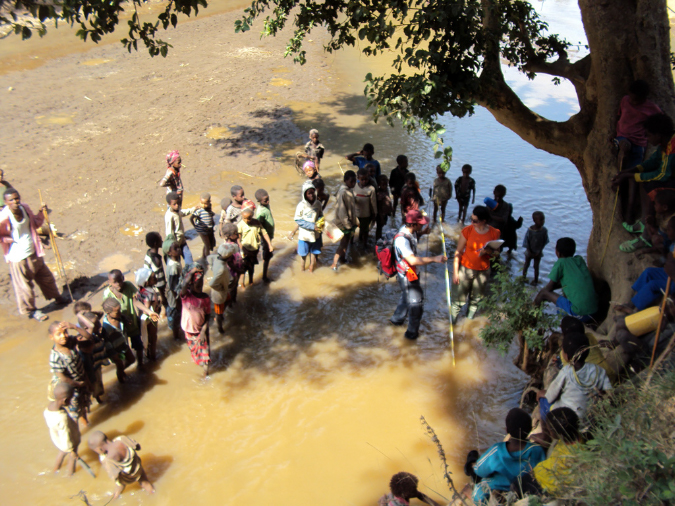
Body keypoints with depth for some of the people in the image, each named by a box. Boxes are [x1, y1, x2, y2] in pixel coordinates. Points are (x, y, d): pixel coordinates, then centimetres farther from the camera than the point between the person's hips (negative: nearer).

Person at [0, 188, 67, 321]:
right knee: (24, 285, 9)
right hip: (18, 257, -7)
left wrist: (41, 213, 0)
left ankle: (56, 297, 46)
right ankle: (30, 310, 28)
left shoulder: (25, 208, -3)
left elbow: (35, 224, 13)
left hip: (34, 252, 7)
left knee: (45, 276, 24)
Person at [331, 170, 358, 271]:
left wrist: (355, 221, 17)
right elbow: (341, 211, -26)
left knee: (347, 241, 21)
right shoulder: (343, 192, -26)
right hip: (343, 222, -9)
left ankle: (343, 257, 40)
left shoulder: (350, 190, 2)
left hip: (349, 221, 9)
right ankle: (334, 264, 6)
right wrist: (348, 225, -23)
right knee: (343, 243, -3)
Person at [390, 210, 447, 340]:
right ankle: (412, 333, 23)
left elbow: (415, 235, 16)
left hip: (412, 273, 9)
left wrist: (423, 232, -7)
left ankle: (397, 319, 52)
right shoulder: (401, 240, -36)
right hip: (407, 276, -9)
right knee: (416, 303, 4)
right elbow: (413, 260, -46)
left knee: (407, 297, 30)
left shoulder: (408, 229, -8)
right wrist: (434, 259, -49)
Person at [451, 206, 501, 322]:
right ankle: (452, 321, 21)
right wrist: (455, 272, -9)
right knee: (458, 300, 2)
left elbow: (497, 252, 6)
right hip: (465, 269, -2)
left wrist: (489, 251, -18)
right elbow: (458, 252, -6)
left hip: (483, 271, 2)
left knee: (475, 300, 14)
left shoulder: (494, 233, -7)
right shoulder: (467, 230, -11)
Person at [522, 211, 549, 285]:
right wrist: (529, 251, -14)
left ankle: (536, 280, 30)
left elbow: (545, 242, -6)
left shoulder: (544, 230, -16)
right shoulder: (530, 230, -22)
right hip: (530, 251, -1)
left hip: (538, 252, 1)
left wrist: (539, 251, -10)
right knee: (526, 265, 18)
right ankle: (523, 276, 39)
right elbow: (526, 241, -14)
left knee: (536, 267, 13)